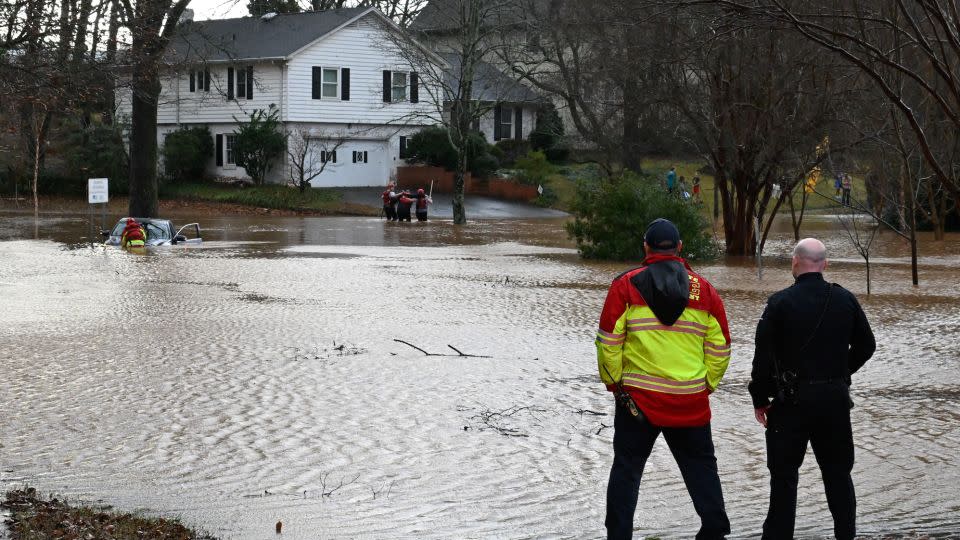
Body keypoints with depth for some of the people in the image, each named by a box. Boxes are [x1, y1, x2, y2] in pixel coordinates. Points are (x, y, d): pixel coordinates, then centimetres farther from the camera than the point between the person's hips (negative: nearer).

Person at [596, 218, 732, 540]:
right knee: (701, 467, 15)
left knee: (627, 468, 9)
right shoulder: (704, 290, 3)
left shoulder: (626, 286, -6)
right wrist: (707, 385, 16)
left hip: (637, 401, -2)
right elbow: (720, 349, 5)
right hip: (692, 404, 2)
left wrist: (613, 383, 5)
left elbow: (608, 342, -7)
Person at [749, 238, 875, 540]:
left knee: (784, 474, 5)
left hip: (792, 400, -3)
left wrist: (759, 399, 0)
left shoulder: (780, 302, -11)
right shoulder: (845, 300, 1)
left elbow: (764, 356, -10)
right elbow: (865, 345, 10)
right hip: (836, 397, 4)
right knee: (837, 471, 14)